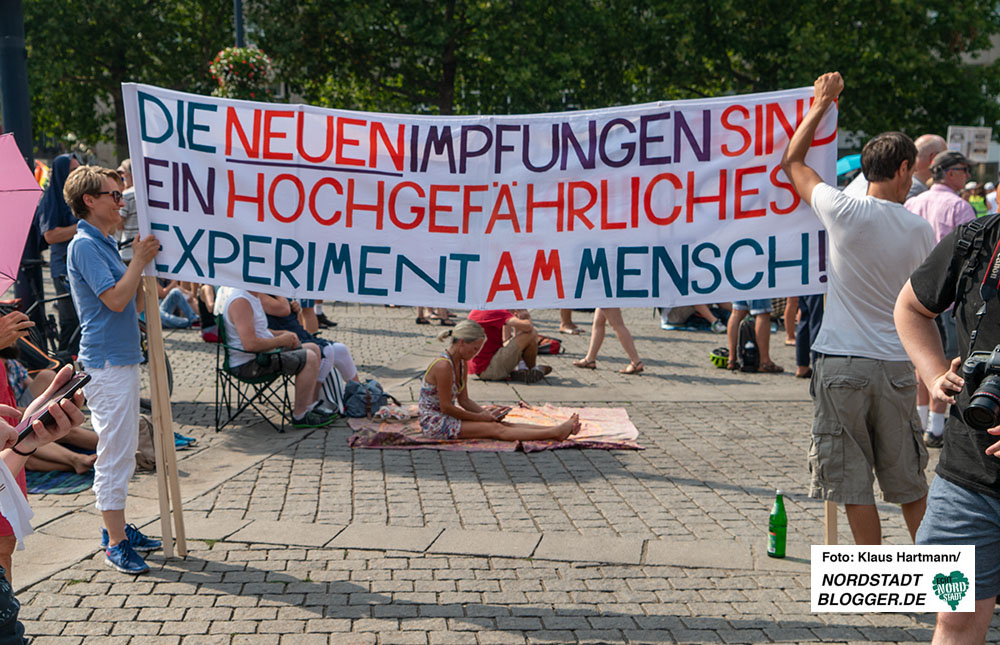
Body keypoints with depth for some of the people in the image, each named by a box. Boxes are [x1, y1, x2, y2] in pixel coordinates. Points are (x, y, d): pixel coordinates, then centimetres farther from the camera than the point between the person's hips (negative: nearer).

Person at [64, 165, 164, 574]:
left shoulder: (104, 243, 16)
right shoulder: (85, 244, -13)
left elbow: (134, 302, 16)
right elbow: (115, 299, -22)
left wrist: (144, 262, 4)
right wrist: (139, 260, -13)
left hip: (122, 357, 10)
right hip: (106, 361, -10)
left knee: (122, 451, 16)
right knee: (114, 452, -6)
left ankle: (116, 529, 26)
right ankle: (116, 543, 0)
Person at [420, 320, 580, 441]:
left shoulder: (462, 364, 8)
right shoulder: (443, 366, -22)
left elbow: (463, 400, 14)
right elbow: (445, 407, -21)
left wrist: (487, 414, -2)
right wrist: (479, 417, -12)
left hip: (445, 417, 9)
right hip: (433, 422, -9)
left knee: (499, 424, -7)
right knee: (495, 429, -17)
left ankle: (556, 430, -18)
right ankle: (556, 433, -26)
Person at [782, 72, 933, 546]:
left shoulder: (846, 213, -9)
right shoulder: (920, 230, 0)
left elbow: (792, 161, 7)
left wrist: (820, 104, 16)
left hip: (842, 364, -3)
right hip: (897, 365, 3)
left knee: (854, 481, 4)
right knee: (908, 481, 15)